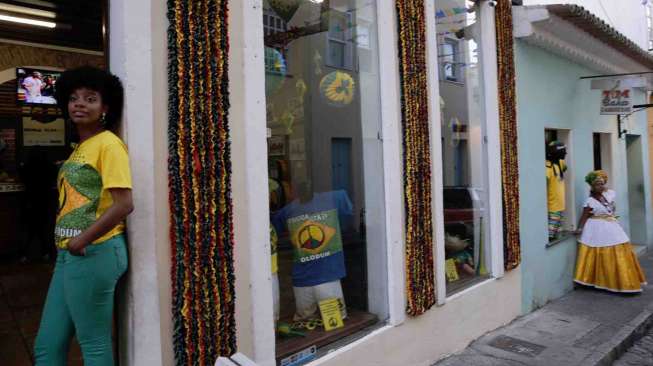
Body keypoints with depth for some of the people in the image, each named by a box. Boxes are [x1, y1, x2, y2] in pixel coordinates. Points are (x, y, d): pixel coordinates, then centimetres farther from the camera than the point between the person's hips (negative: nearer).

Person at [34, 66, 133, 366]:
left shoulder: (108, 144, -11)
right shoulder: (80, 147, 15)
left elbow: (124, 204, -20)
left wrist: (82, 241, -14)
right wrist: (67, 246, 10)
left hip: (94, 253, -8)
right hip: (69, 254, 8)